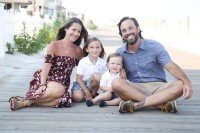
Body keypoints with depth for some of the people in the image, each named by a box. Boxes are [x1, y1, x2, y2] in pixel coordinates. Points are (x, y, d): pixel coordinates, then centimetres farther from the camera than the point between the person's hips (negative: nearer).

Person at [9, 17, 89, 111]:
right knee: (59, 90, -39)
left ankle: (27, 102, -23)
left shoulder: (78, 51, 9)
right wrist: (43, 84, -25)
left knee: (63, 100, -33)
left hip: (63, 84, 4)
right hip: (47, 79, -4)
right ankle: (25, 99, -23)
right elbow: (46, 65, -13)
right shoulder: (54, 45, -4)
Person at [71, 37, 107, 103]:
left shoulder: (102, 62, -7)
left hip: (93, 85, 3)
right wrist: (87, 92, -18)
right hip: (81, 84, -2)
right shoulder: (82, 62, -14)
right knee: (78, 98, -32)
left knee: (97, 76, -29)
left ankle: (93, 94, -9)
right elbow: (78, 79, -12)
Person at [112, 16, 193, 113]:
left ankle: (135, 105, -36)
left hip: (157, 87, -1)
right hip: (134, 89, 1)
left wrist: (187, 82, -30)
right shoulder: (119, 53, 7)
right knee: (116, 83, -30)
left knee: (180, 85, -30)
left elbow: (172, 67, -12)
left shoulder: (154, 46, -2)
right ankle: (163, 105, -32)